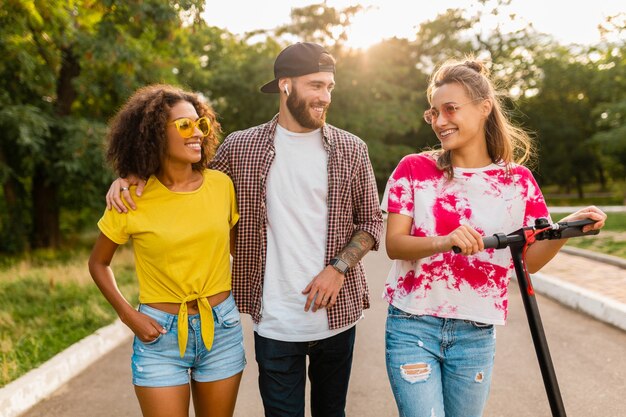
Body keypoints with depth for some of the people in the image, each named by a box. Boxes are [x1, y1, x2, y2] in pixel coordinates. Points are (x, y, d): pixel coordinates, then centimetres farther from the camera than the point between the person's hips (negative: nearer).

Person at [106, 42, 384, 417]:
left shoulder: (351, 150, 0)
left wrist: (339, 267, -11)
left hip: (337, 316, 2)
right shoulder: (242, 147, -1)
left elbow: (372, 221, 5)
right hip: (275, 323, -1)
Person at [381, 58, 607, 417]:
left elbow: (530, 260, 3)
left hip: (476, 334, 2)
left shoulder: (517, 179, 1)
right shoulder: (414, 169, -3)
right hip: (413, 326, -2)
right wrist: (443, 242, -29)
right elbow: (394, 244, -10)